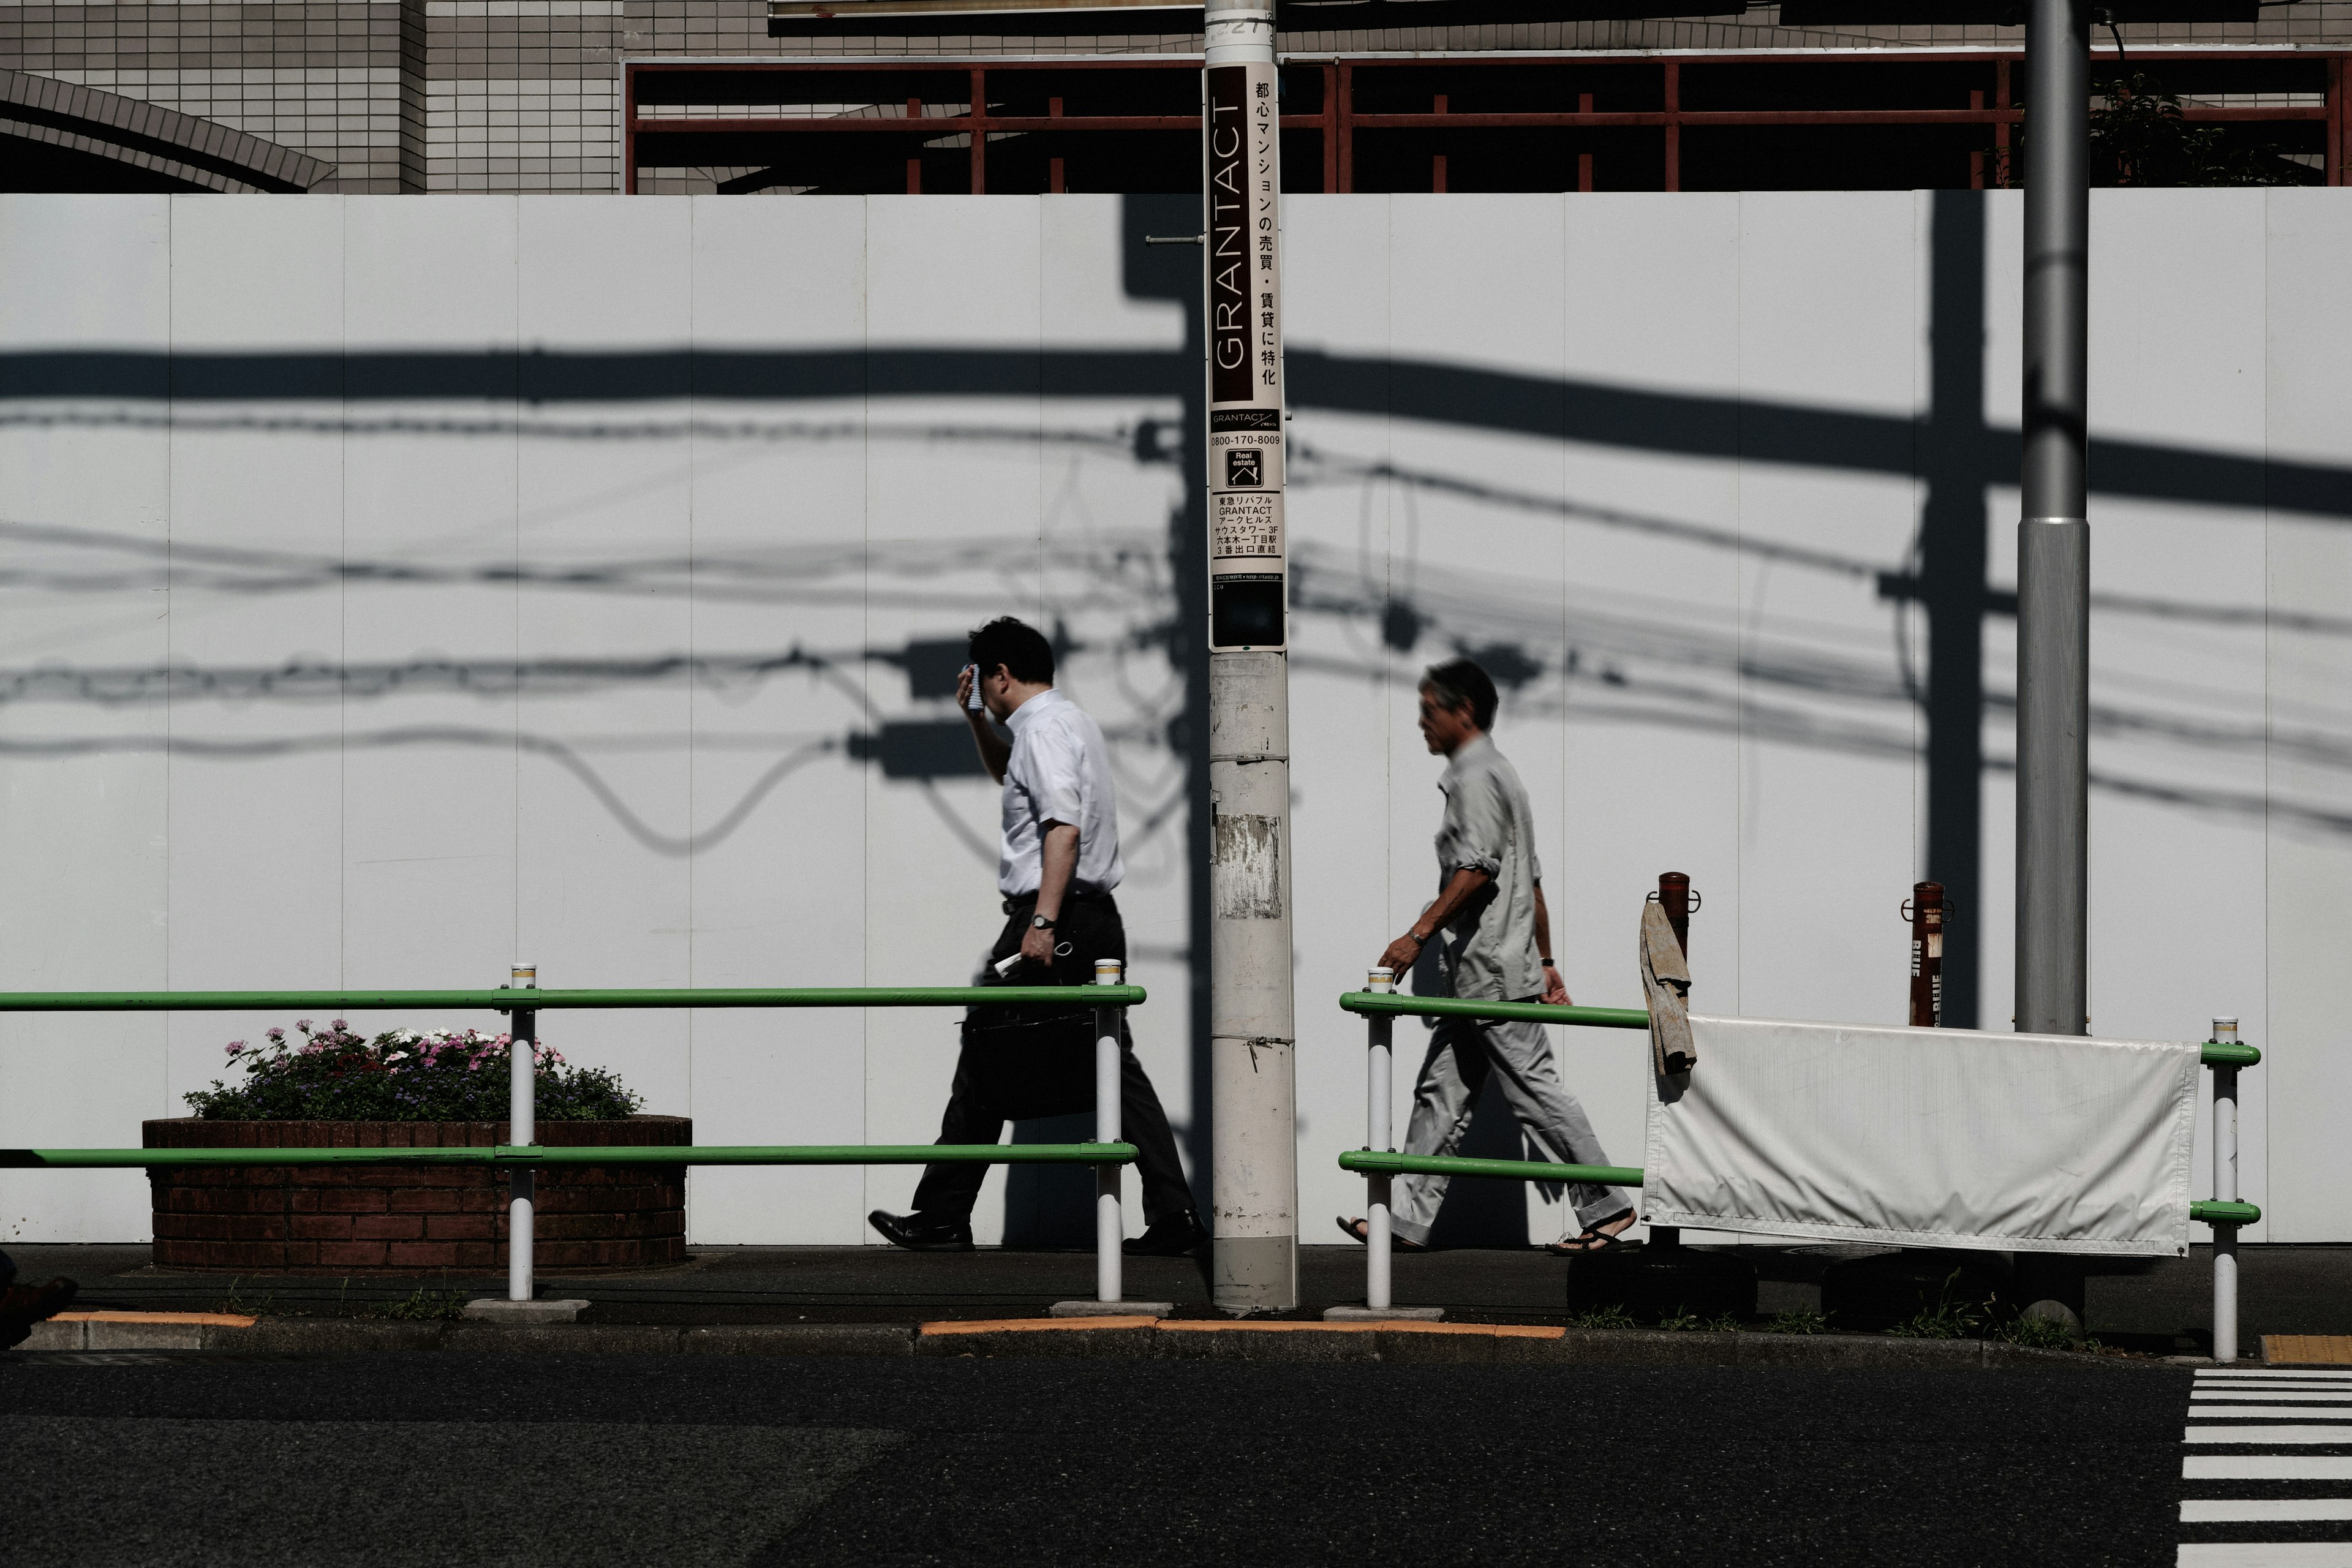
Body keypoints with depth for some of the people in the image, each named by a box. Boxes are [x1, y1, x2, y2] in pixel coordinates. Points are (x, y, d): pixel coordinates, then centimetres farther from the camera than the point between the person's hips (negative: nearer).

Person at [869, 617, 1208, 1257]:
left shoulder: (1042, 728, -10)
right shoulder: (1073, 720, 21)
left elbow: (1064, 828, -23)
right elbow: (1011, 773, 43)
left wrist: (1043, 923, -29)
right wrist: (976, 721, 27)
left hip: (1052, 920, -9)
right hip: (1100, 920, 9)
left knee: (987, 1058, -1)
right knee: (1108, 1062, 5)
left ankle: (943, 1217, 4)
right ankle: (1172, 1214, -5)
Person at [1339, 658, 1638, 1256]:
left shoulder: (1476, 778, -11)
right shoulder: (1500, 774, 21)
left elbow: (1476, 869, -23)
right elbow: (1532, 881, 23)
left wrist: (1419, 935, -25)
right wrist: (1545, 963, 24)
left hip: (1491, 971, -10)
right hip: (1478, 978, 10)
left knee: (1535, 1089, -7)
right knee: (1441, 1093, 8)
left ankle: (1605, 1206, -5)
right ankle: (1407, 1218, 8)